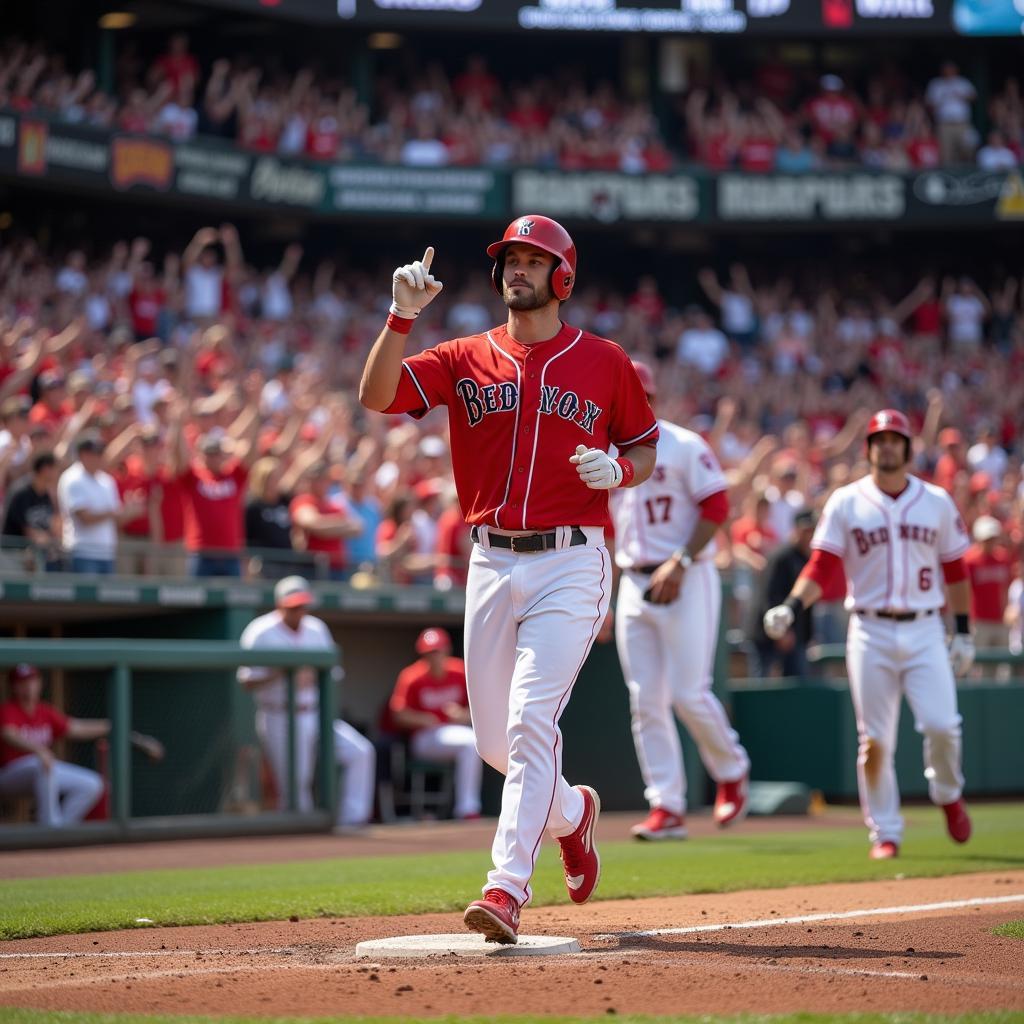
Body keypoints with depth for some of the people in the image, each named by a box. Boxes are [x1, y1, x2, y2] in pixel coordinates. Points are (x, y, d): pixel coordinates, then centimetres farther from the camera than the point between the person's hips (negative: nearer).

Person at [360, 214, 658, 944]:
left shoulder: (606, 362, 4)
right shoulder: (465, 359, 7)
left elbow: (646, 451, 13)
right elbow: (376, 396, -6)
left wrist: (618, 470, -10)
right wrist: (403, 316, -18)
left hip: (571, 563, -4)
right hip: (492, 563, 4)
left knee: (531, 720, -16)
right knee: (494, 738, 9)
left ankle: (508, 887, -18)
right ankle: (572, 812, 39)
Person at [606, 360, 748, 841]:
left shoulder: (684, 446, -6)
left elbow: (716, 508, -11)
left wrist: (680, 563, -19)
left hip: (688, 583, -6)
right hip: (634, 585, 6)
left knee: (689, 694, -11)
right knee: (645, 702, 1)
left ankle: (732, 770, 15)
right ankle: (667, 807, 3)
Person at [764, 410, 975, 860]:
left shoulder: (936, 501, 7)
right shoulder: (846, 502, 2)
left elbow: (955, 570, 12)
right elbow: (821, 566, -5)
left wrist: (963, 632, 8)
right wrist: (792, 606, -21)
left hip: (924, 630, 1)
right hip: (870, 632, 0)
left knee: (941, 724, -12)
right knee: (875, 738, -1)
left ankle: (947, 794, 17)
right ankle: (884, 832, 9)